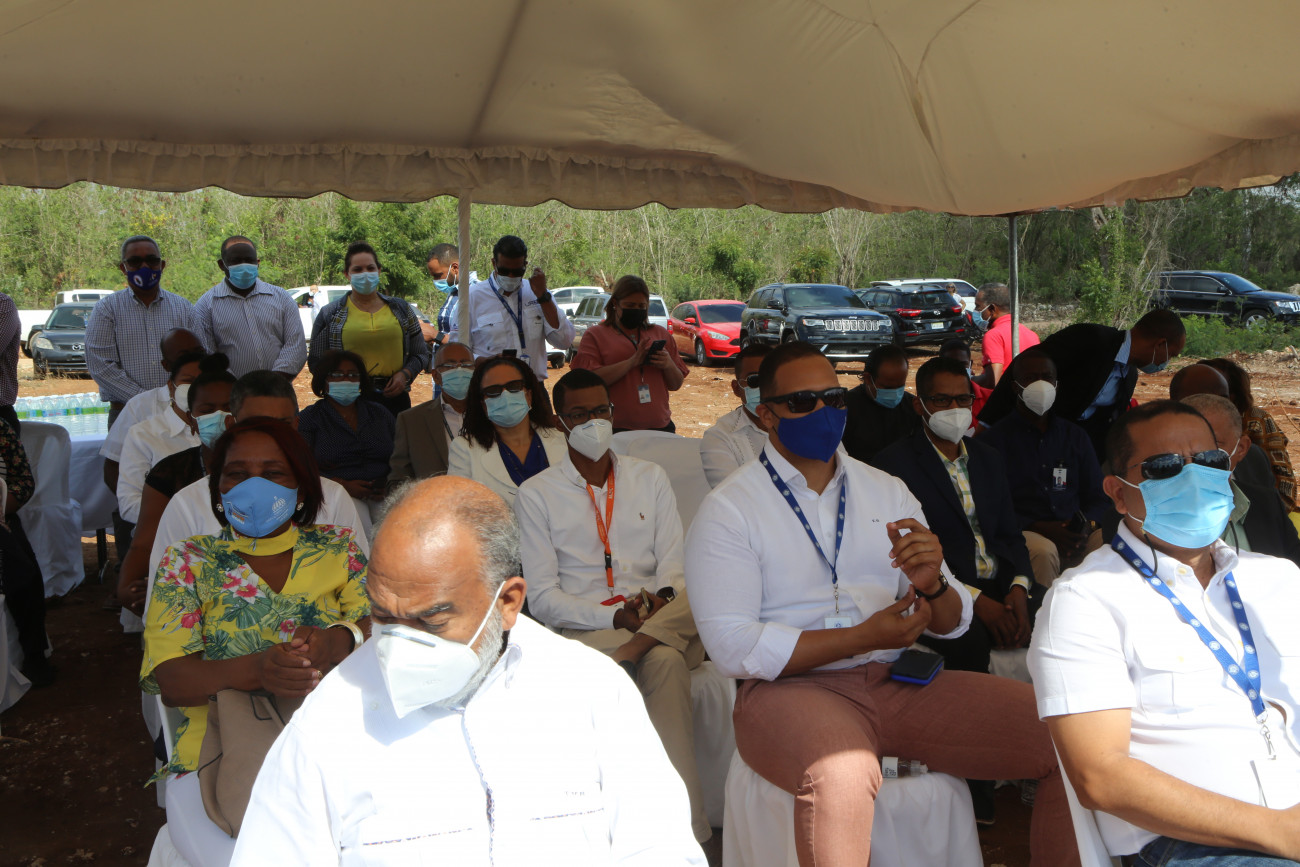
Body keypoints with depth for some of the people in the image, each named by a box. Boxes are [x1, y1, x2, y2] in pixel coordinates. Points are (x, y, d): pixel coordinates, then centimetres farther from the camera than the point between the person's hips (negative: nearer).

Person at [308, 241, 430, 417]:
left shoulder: (400, 308, 13)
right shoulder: (330, 314, 7)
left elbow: (421, 354, 17)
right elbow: (316, 362, 7)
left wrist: (405, 374, -2)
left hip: (394, 397, 2)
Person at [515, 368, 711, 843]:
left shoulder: (650, 477, 17)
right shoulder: (535, 494, 7)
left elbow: (675, 563, 10)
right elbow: (542, 598, -1)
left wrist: (661, 600, -16)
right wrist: (615, 616, -16)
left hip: (663, 621, 3)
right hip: (581, 628, -2)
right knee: (664, 661, -36)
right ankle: (686, 826, -31)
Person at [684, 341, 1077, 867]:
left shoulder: (888, 492, 15)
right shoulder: (727, 511, -1)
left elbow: (952, 624, 12)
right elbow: (732, 647, -12)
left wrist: (931, 586, -12)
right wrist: (865, 637, -14)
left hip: (899, 679, 5)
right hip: (791, 686, -5)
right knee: (841, 774, -39)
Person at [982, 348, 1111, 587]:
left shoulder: (1075, 435, 22)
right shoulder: (996, 438, 7)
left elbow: (1098, 498, 18)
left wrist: (1087, 525, -6)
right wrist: (1038, 528, -15)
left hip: (1075, 536, 3)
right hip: (1022, 533, -3)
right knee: (1044, 550, -36)